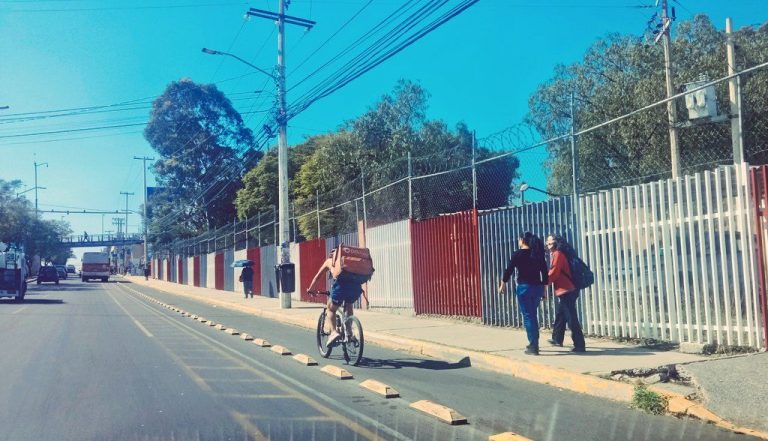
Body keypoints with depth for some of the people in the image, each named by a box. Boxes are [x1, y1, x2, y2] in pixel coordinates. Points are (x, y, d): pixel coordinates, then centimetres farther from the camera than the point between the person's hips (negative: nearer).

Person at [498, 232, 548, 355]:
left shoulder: (518, 254, -6)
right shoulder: (538, 253, 8)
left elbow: (509, 270, -5)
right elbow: (544, 271, 8)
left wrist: (502, 285, 7)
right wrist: (543, 288, 15)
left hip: (524, 287, -6)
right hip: (537, 287, 6)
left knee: (528, 316, -1)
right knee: (533, 315, 19)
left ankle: (533, 346, -3)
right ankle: (534, 343, 27)